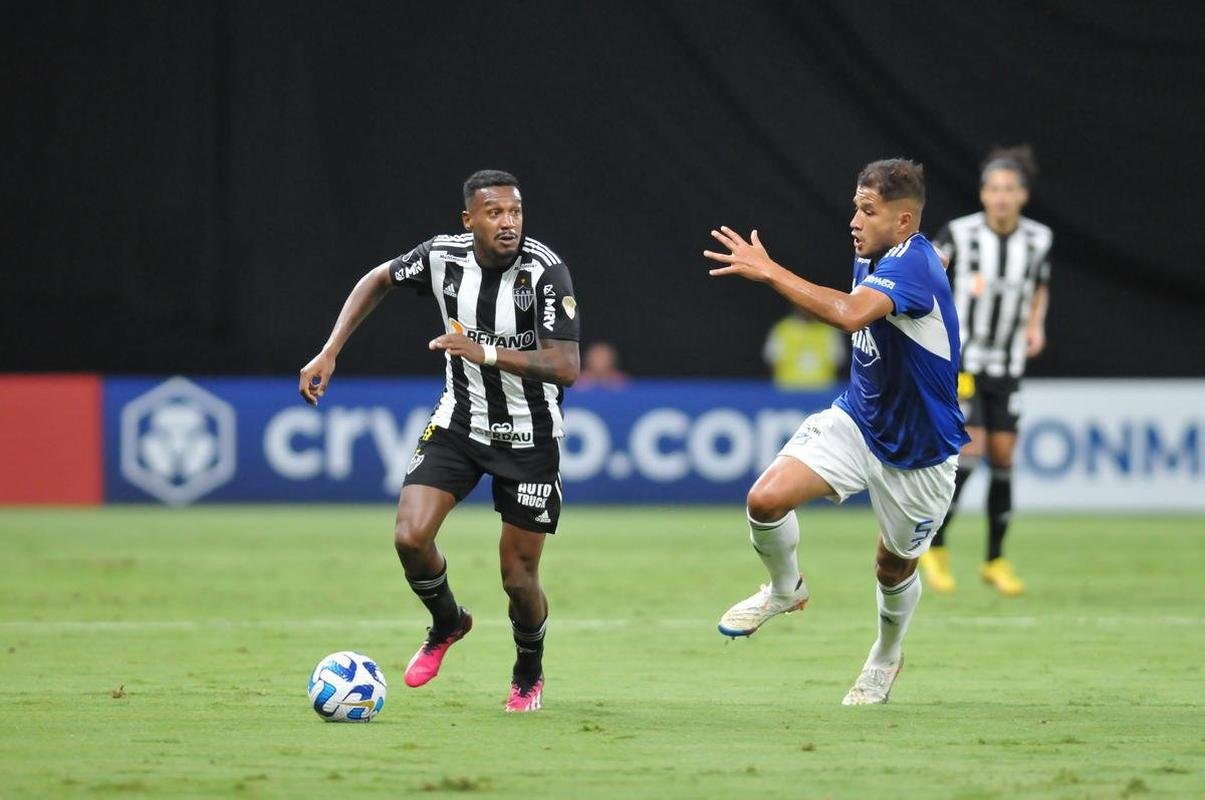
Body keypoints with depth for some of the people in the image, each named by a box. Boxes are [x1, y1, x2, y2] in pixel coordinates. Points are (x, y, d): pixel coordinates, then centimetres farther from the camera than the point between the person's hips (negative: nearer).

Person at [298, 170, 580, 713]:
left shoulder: (545, 271, -24)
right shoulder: (443, 257, -12)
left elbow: (566, 368, -28)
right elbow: (379, 279, 8)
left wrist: (485, 352, -37)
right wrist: (330, 352, 0)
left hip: (529, 437, -3)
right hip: (459, 419, 3)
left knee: (518, 576, 0)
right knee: (410, 537, -16)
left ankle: (529, 672, 32)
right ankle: (447, 623, 17)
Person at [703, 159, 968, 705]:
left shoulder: (913, 265, -29)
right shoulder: (870, 259, -1)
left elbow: (850, 313, -47)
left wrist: (768, 271, -44)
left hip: (918, 452, -6)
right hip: (856, 421, 6)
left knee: (894, 567, 14)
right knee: (766, 498, -17)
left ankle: (886, 658, 44)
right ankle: (785, 588, 12)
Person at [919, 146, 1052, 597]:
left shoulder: (1038, 239, -2)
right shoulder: (959, 234, -13)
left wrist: (1036, 325, 1)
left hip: (1007, 365, 4)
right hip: (960, 360, -4)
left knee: (1003, 456, 1)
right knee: (970, 447, -17)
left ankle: (995, 560, 15)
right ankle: (933, 547, 0)